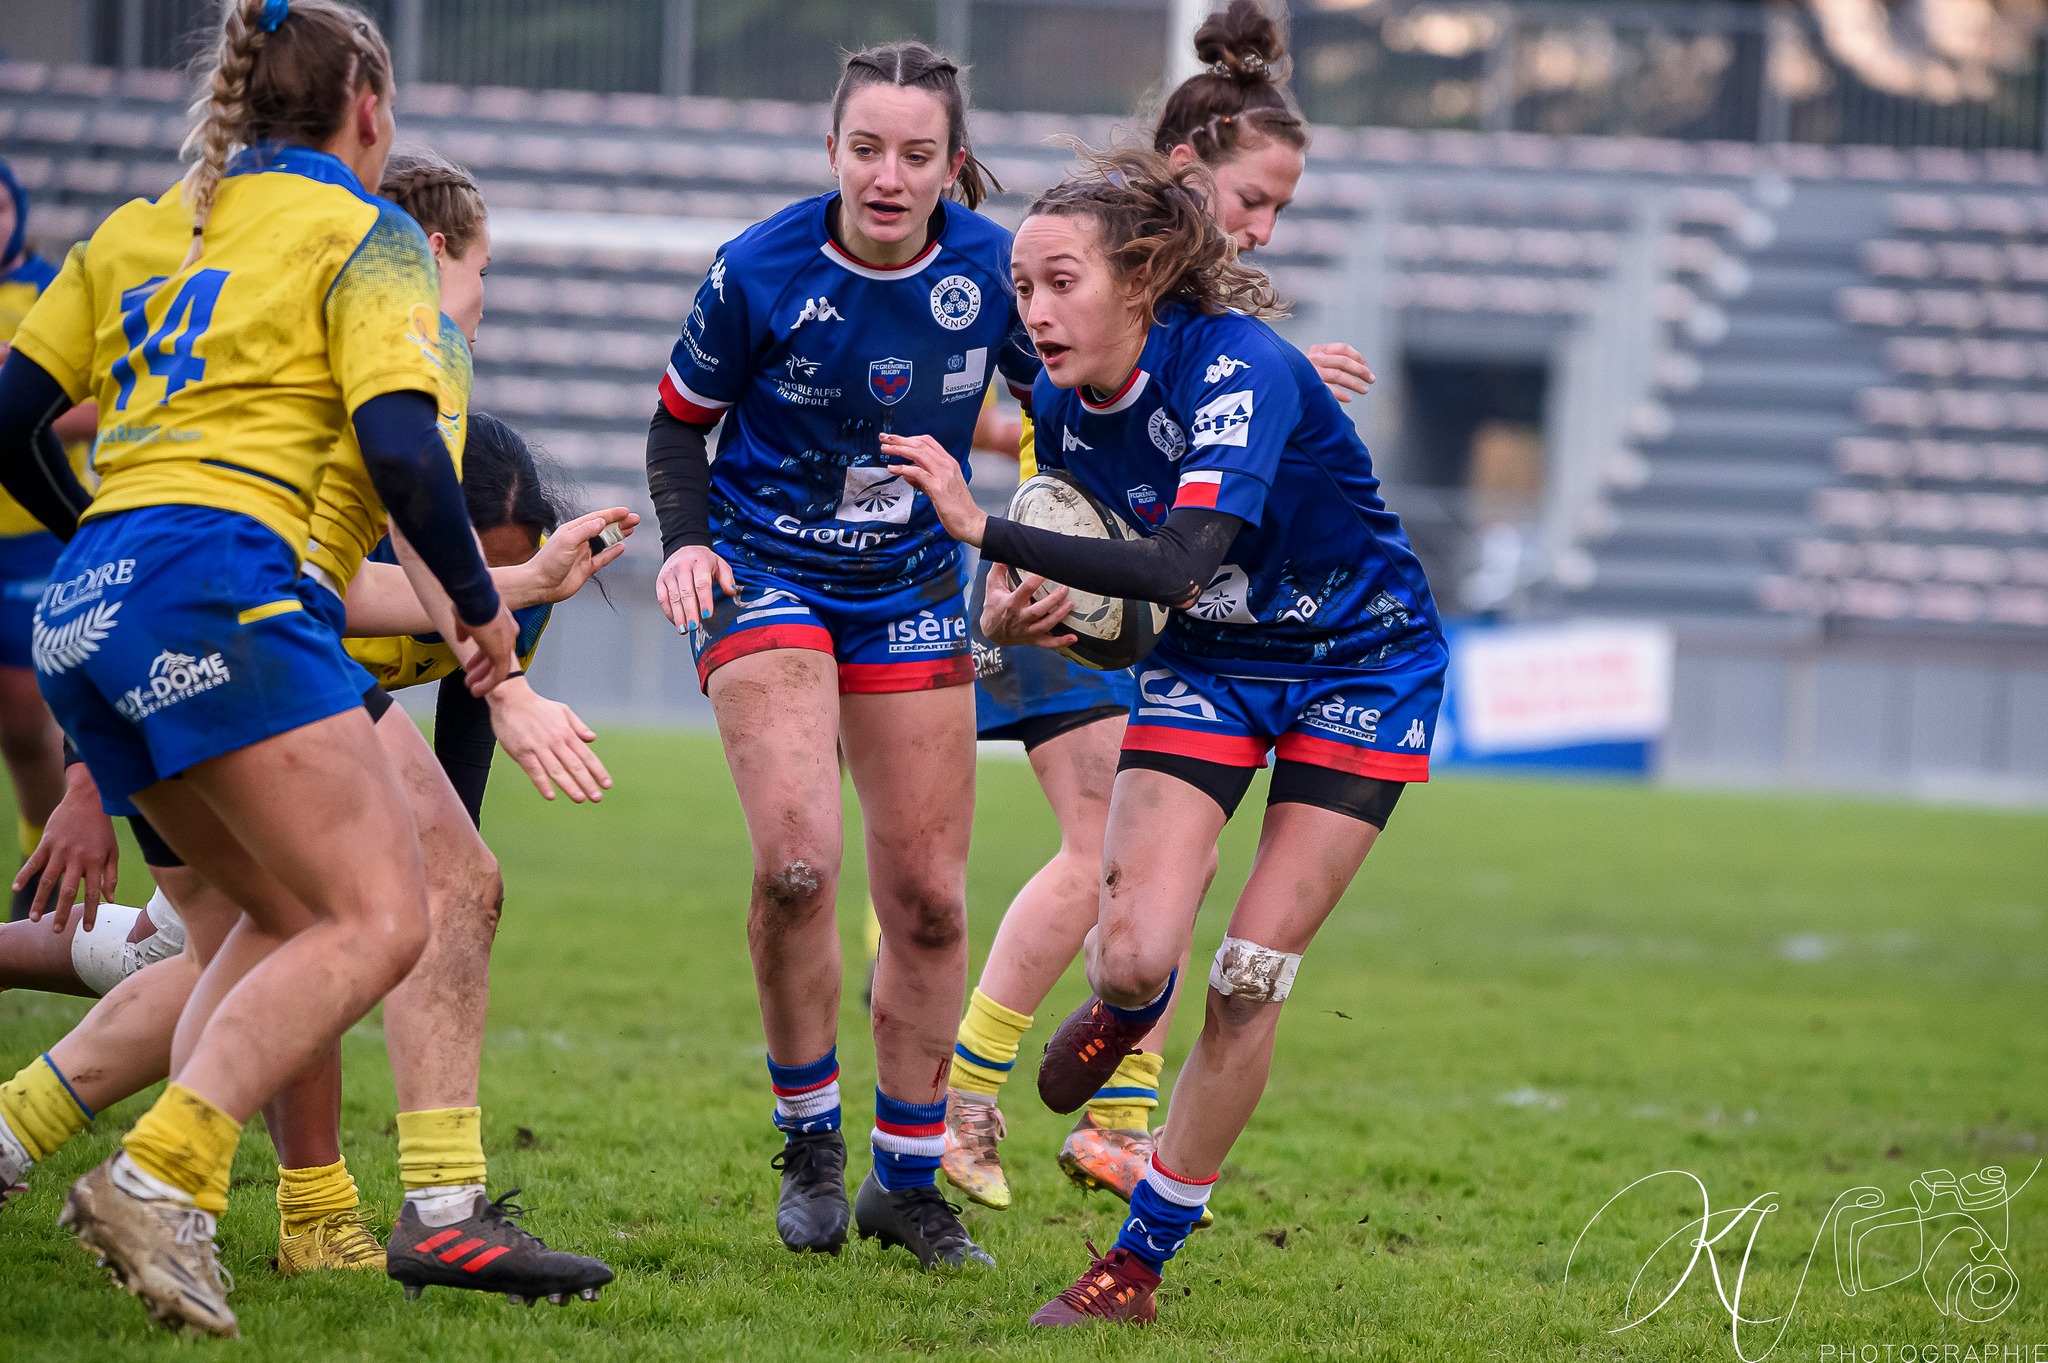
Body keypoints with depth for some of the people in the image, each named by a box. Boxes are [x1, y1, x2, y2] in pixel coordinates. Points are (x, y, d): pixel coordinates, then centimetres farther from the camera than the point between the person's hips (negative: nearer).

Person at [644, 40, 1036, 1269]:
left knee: (929, 896, 3)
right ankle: (810, 1138, 1)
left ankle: (909, 1181, 19)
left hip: (912, 590, 3)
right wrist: (687, 541, -17)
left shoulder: (994, 270, -12)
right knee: (797, 860, -22)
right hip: (765, 573, -3)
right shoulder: (759, 272, -17)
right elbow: (682, 420, -3)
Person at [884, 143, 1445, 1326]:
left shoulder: (1241, 367, -30)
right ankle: (1126, 1009, 26)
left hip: (1361, 670, -5)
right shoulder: (1066, 411, -9)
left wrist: (983, 529, -45)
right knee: (1132, 951, -14)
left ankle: (1143, 1262, 7)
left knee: (1249, 983, -8)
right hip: (1210, 664, 5)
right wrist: (1060, 615, -13)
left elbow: (1181, 563, -42)